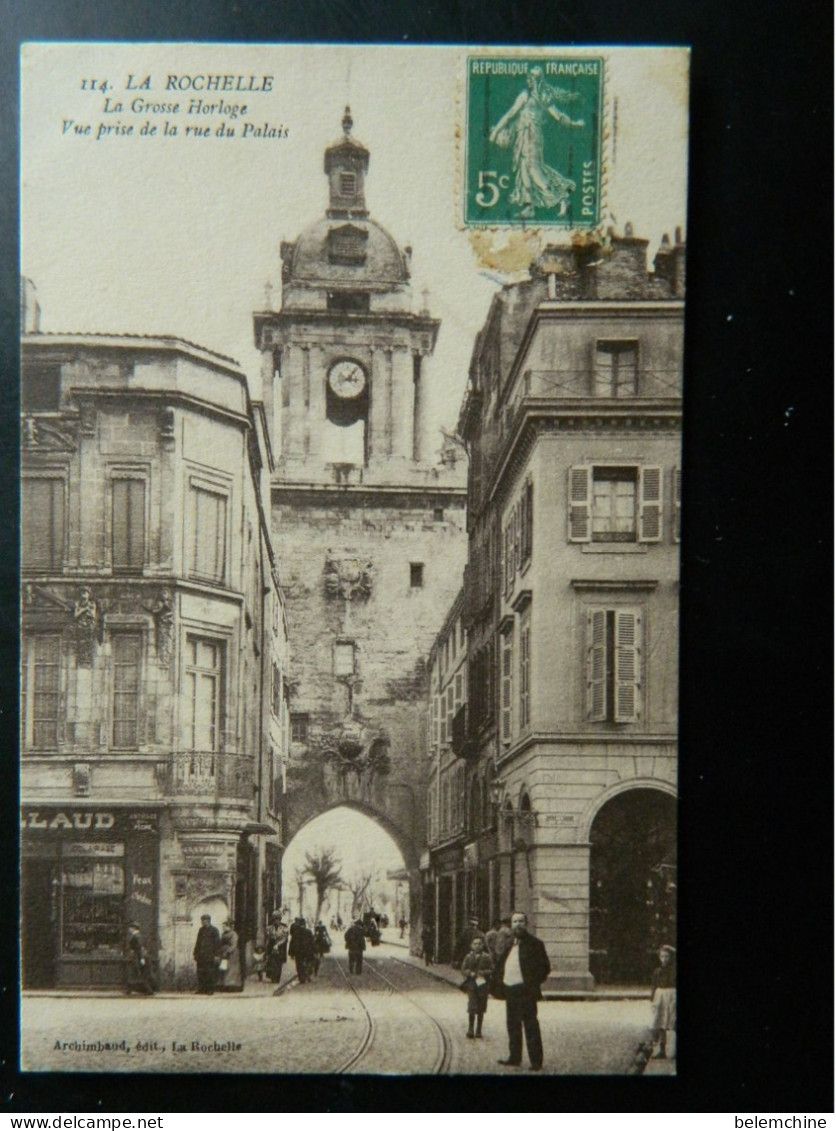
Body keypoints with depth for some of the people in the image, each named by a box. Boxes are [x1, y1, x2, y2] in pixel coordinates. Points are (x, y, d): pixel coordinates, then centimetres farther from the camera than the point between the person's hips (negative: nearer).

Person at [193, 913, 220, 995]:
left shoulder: (214, 930, 1)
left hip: (209, 956, -5)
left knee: (209, 973, -5)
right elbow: (198, 942, 19)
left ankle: (210, 989, -2)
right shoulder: (201, 930, 18)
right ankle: (201, 989, 4)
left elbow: (217, 943, -2)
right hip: (201, 956, 5)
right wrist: (195, 954, 12)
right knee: (201, 972, 0)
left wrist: (215, 954, -10)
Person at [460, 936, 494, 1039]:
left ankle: (479, 1030, 16)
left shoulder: (487, 957, 3)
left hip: (483, 985, 1)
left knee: (481, 1008, 6)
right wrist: (471, 973, -13)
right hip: (472, 984, -1)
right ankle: (470, 1029, -4)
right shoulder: (468, 957, 4)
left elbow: (491, 970, 2)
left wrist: (483, 973, -15)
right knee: (472, 1007, -10)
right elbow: (463, 969, 4)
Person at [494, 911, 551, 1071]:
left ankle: (536, 1062, 0)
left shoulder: (534, 943, -5)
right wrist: (499, 984, 9)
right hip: (510, 990, 7)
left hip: (525, 991, -7)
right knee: (513, 1026, 13)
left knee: (531, 1027, -4)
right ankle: (514, 1058, 23)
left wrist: (534, 984, -14)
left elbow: (545, 966, -7)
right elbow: (501, 966, 22)